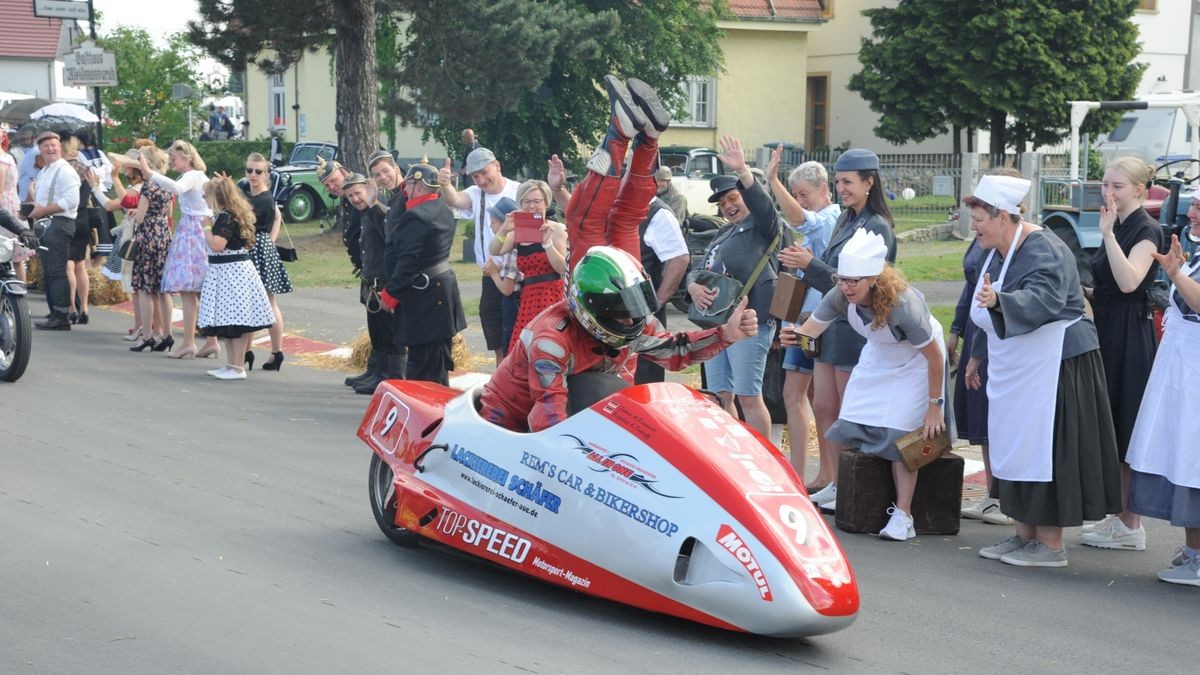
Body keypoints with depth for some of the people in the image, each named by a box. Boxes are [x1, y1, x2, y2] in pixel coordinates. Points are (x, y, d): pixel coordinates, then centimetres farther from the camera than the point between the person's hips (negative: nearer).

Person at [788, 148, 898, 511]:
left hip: (856, 328, -9)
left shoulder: (878, 228, -13)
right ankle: (834, 482, 19)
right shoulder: (845, 221, 12)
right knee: (824, 408, 10)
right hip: (831, 324, 9)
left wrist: (811, 265, -20)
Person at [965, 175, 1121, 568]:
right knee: (1014, 448, 12)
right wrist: (977, 355, 28)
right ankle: (1025, 535, 20)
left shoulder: (1043, 250, -18)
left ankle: (1051, 546, 0)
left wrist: (998, 301, -52)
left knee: (1043, 452, -7)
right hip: (1013, 369, 10)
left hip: (1052, 367, -10)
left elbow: (1043, 299, -37)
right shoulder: (998, 252, 9)